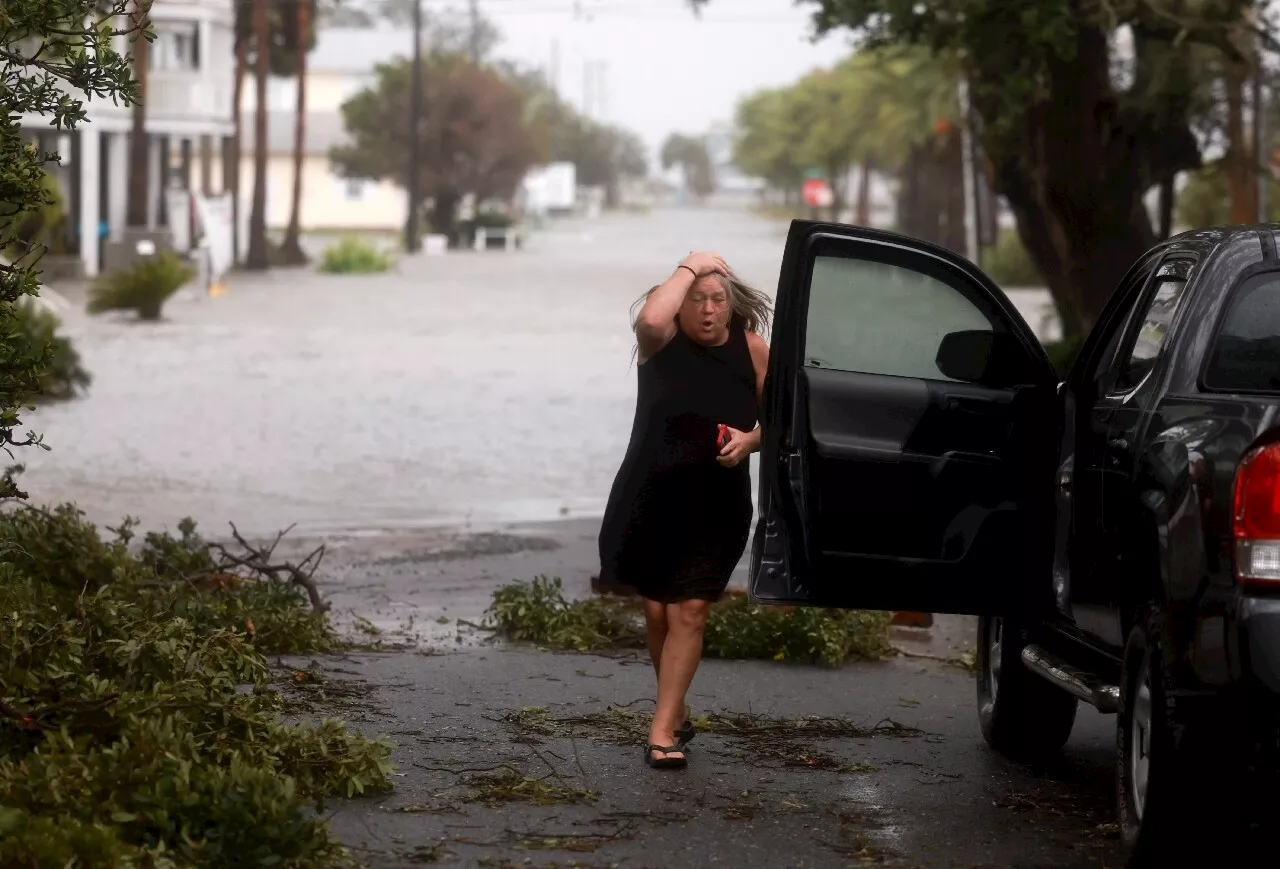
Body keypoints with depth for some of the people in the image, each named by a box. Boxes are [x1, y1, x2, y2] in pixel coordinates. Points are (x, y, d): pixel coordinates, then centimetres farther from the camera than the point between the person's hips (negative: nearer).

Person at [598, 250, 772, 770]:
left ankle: (663, 731, -8)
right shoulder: (663, 340, -7)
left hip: (716, 508, 0)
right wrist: (690, 268, -22)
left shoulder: (750, 348, -3)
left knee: (689, 612, -9)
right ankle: (677, 714, 29)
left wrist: (751, 441, -14)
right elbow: (650, 319, -33)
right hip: (649, 498, 1)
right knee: (657, 611, 8)